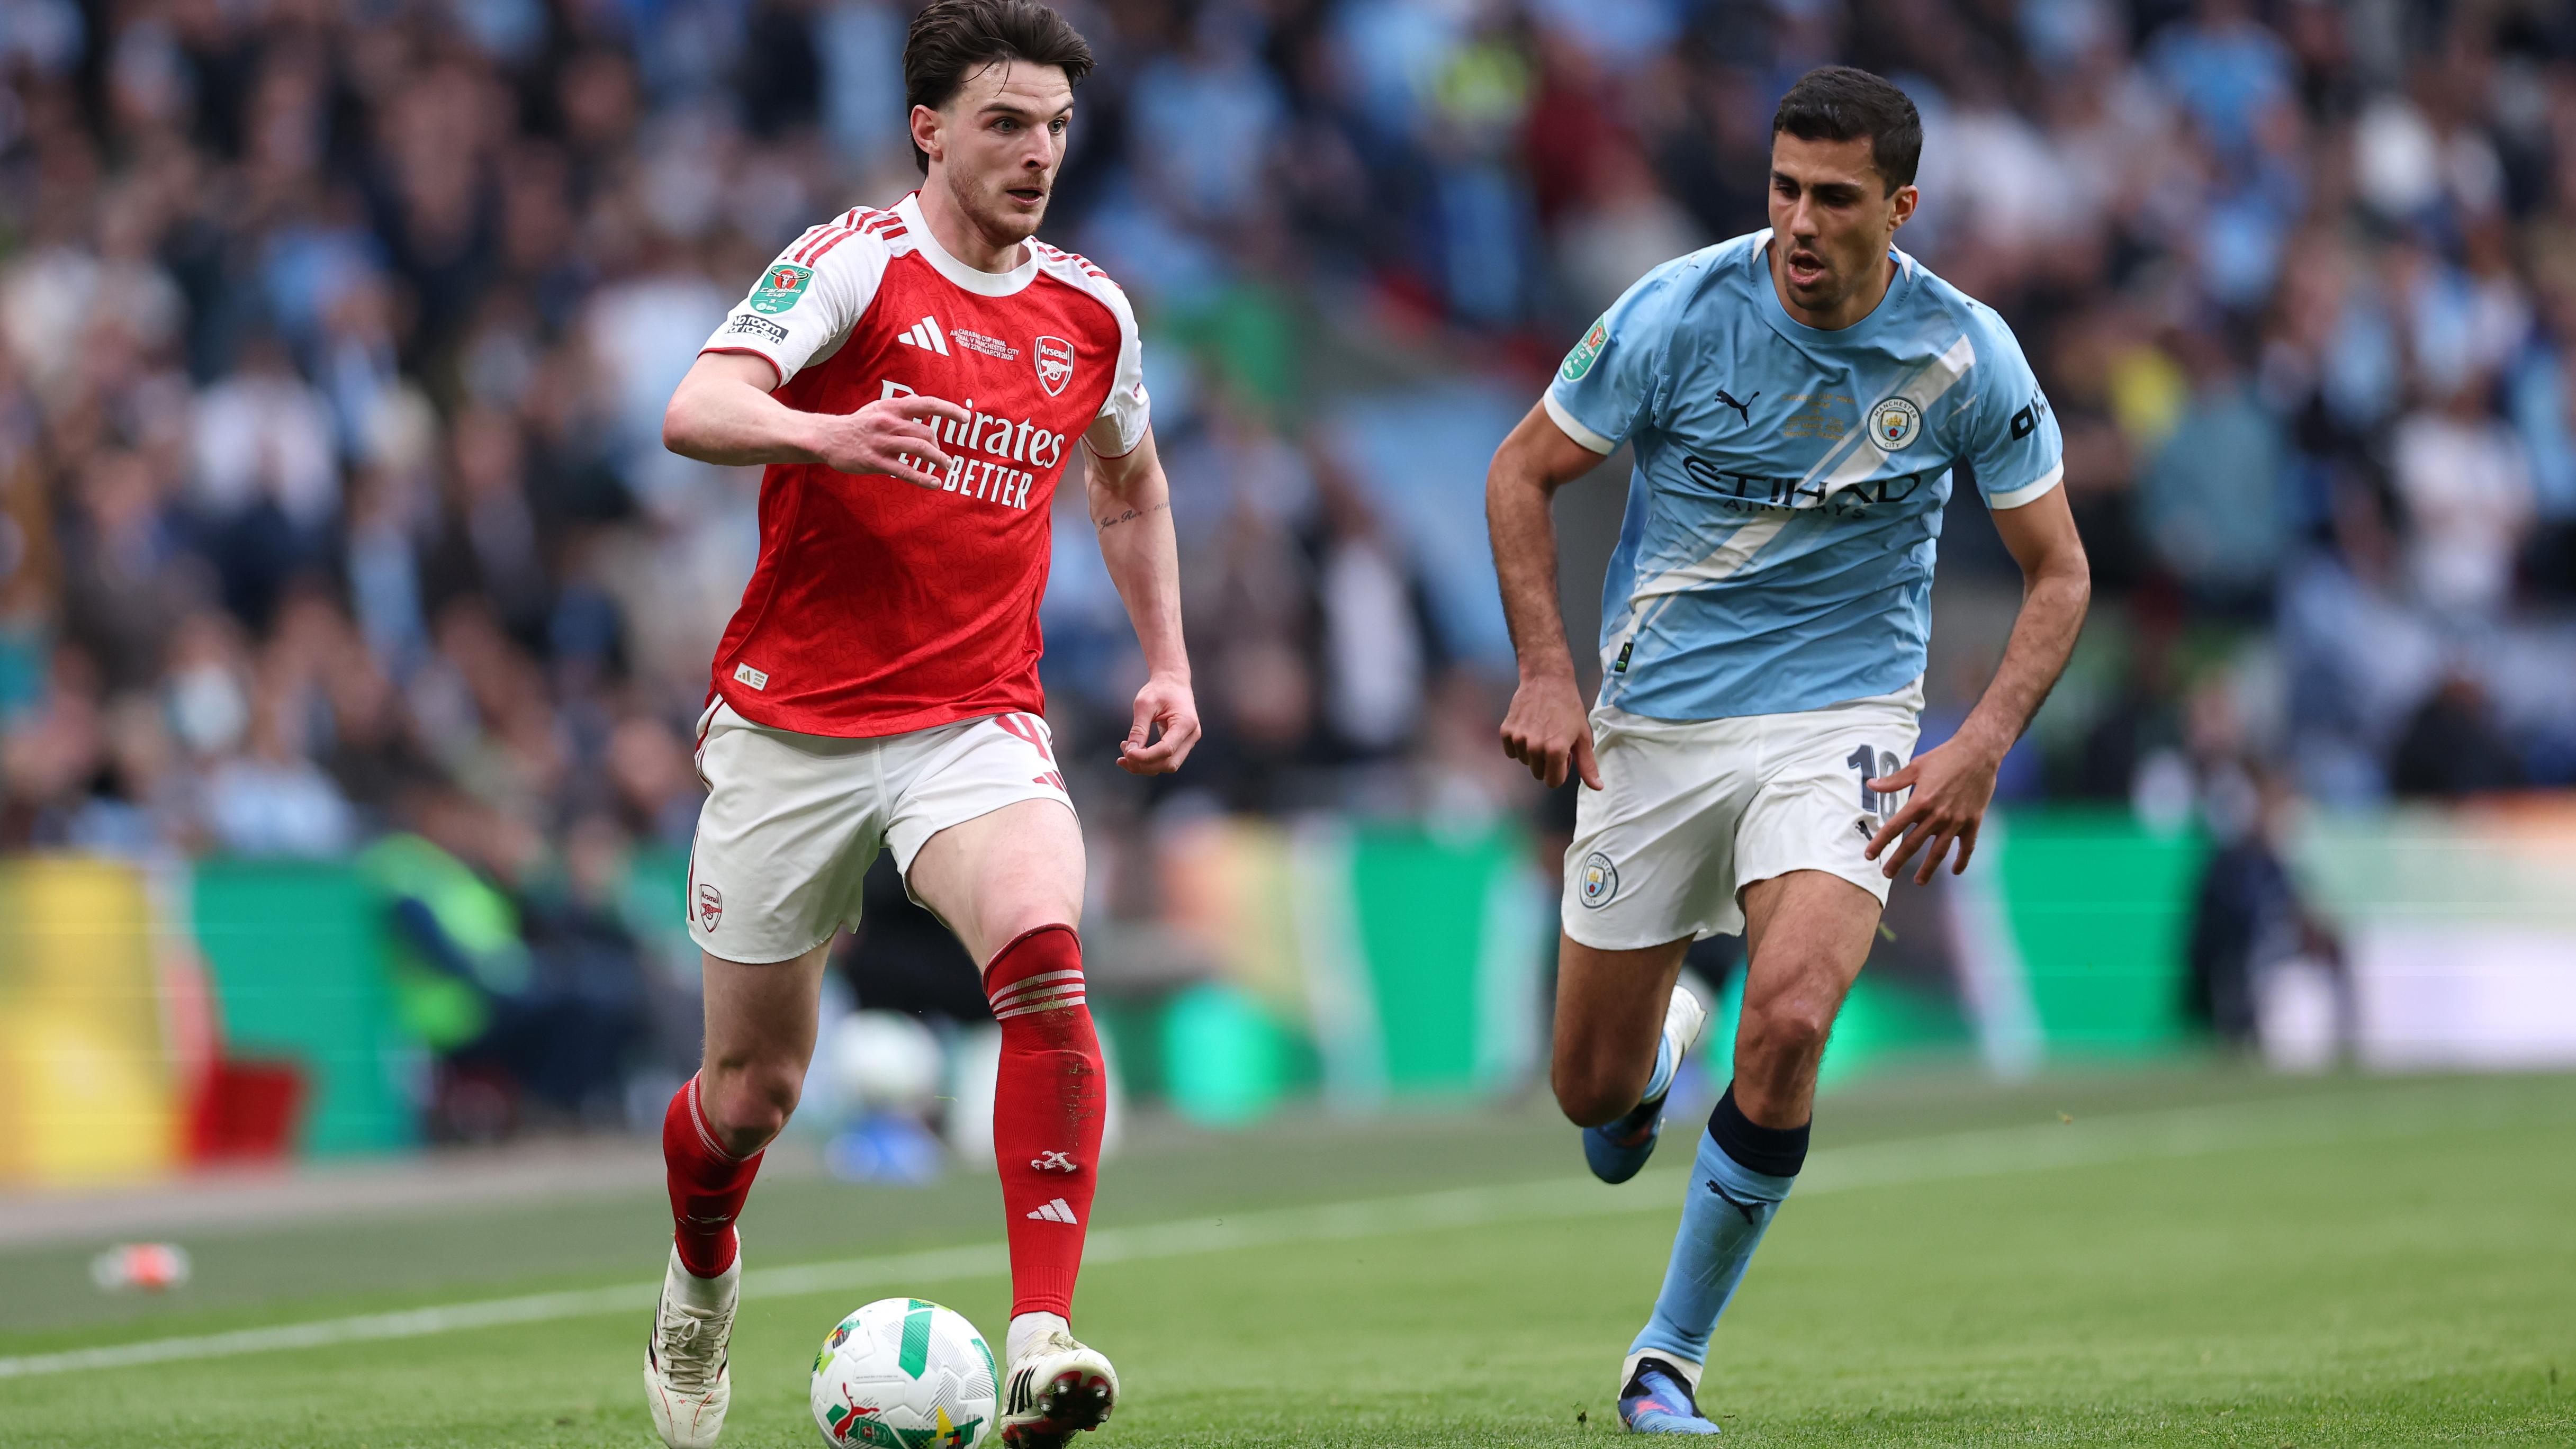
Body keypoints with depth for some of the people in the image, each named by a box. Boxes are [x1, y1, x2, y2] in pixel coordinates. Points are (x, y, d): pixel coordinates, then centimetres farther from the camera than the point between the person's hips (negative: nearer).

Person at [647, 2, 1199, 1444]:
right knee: (755, 1088, 7)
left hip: (978, 720, 2)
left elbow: (1131, 483, 27)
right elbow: (695, 412, -24)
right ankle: (701, 1289, 42)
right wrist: (823, 431, -43)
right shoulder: (855, 262, -8)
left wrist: (1169, 663, 17)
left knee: (1046, 959, -29)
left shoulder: (1091, 312, 6)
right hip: (793, 721, -2)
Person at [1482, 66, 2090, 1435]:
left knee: (1789, 1022, -26)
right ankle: (1666, 1039, 45)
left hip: (1842, 719, -1)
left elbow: (2057, 573, 1)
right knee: (1592, 1092, 4)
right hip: (1655, 722, 1)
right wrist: (1546, 674, -11)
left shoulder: (1968, 356, -10)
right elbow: (1522, 472, 0)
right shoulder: (1678, 311, -13)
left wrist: (1981, 744, -12)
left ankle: (1670, 1359, -9)